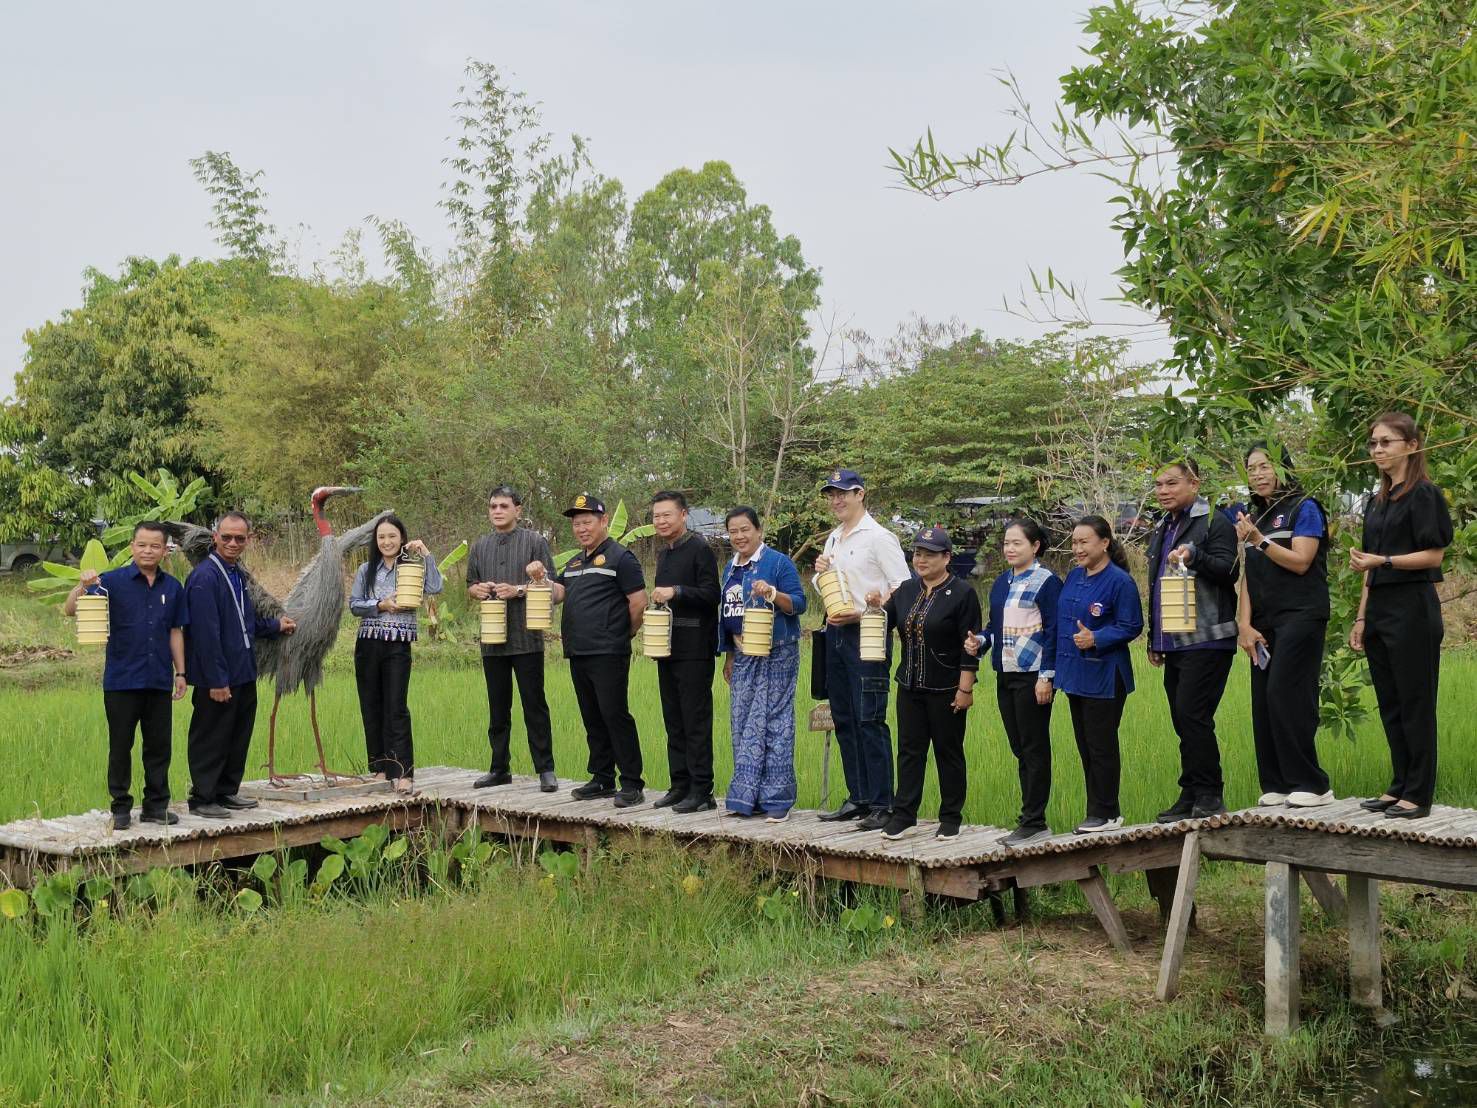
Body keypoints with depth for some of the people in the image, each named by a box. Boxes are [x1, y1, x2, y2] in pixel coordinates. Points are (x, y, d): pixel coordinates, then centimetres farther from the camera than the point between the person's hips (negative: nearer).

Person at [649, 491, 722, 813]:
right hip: (668, 649, 9)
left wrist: (675, 592, -23)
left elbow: (711, 595, -16)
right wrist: (658, 600, 10)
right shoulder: (664, 553, 18)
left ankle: (701, 790, -3)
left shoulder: (699, 550, -8)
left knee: (696, 722, -6)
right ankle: (680, 785, 17)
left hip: (693, 650, -9)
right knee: (674, 722, 11)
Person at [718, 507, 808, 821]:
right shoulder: (731, 568, 14)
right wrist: (729, 657, 18)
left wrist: (773, 593, -29)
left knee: (773, 724, -5)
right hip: (743, 655, 7)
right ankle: (747, 798, 16)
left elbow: (799, 604, -11)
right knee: (743, 725, 8)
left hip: (775, 654, -7)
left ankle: (776, 800, -1)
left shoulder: (778, 562, -7)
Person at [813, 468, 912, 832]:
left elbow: (902, 590, -12)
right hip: (836, 633, 8)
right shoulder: (833, 539, 16)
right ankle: (858, 798, 18)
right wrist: (821, 571, 3)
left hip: (866, 634, -8)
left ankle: (881, 805, -7)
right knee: (844, 720, 11)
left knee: (870, 720, -10)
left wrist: (861, 613, -19)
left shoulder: (879, 537, -8)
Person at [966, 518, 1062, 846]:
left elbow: (1052, 631, -12)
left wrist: (1046, 675, -16)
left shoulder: (1047, 582, -7)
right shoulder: (1001, 583, 15)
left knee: (1034, 748, -3)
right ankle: (1030, 820, 16)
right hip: (1005, 675, 8)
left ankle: (1034, 822, 1)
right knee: (1019, 749, 10)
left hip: (1032, 676, -8)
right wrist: (980, 641, -1)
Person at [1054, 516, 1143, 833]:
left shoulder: (1119, 581, -14)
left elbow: (1131, 627, -14)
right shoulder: (1074, 577, 10)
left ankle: (1105, 814, 7)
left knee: (1101, 746, -2)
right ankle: (1099, 811, 22)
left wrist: (1096, 639, -24)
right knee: (1085, 745, 13)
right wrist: (1059, 662, 9)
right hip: (1076, 673, 8)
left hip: (1104, 676, -8)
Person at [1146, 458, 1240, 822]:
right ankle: (1191, 796, 13)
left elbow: (1230, 571, -15)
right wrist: (1154, 639, 25)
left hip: (1206, 641, -8)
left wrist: (1195, 556, -30)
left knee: (1193, 716, -14)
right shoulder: (1161, 530, 21)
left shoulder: (1214, 523, -5)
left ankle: (1208, 795, -7)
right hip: (1174, 643, 8)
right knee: (1183, 721, 8)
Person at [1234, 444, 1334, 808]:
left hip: (1300, 615, -7)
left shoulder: (1304, 508, 0)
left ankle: (1310, 784, -11)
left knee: (1285, 694, -15)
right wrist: (1244, 624, 3)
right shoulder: (1255, 516, 19)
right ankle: (1276, 785, 6)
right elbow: (1247, 577, 14)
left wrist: (1259, 540, -18)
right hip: (1264, 624, 7)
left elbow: (1300, 562, -11)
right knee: (1263, 702, 1)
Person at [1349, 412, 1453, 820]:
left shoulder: (1424, 495, -7)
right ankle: (1399, 786, 18)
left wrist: (1382, 561, -23)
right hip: (1379, 609, 8)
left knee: (1414, 703, -4)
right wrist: (1361, 618, 13)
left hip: (1412, 609, -8)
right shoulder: (1377, 503, 16)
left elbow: (1434, 556, -13)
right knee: (1390, 704, 10)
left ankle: (1418, 795, 0)